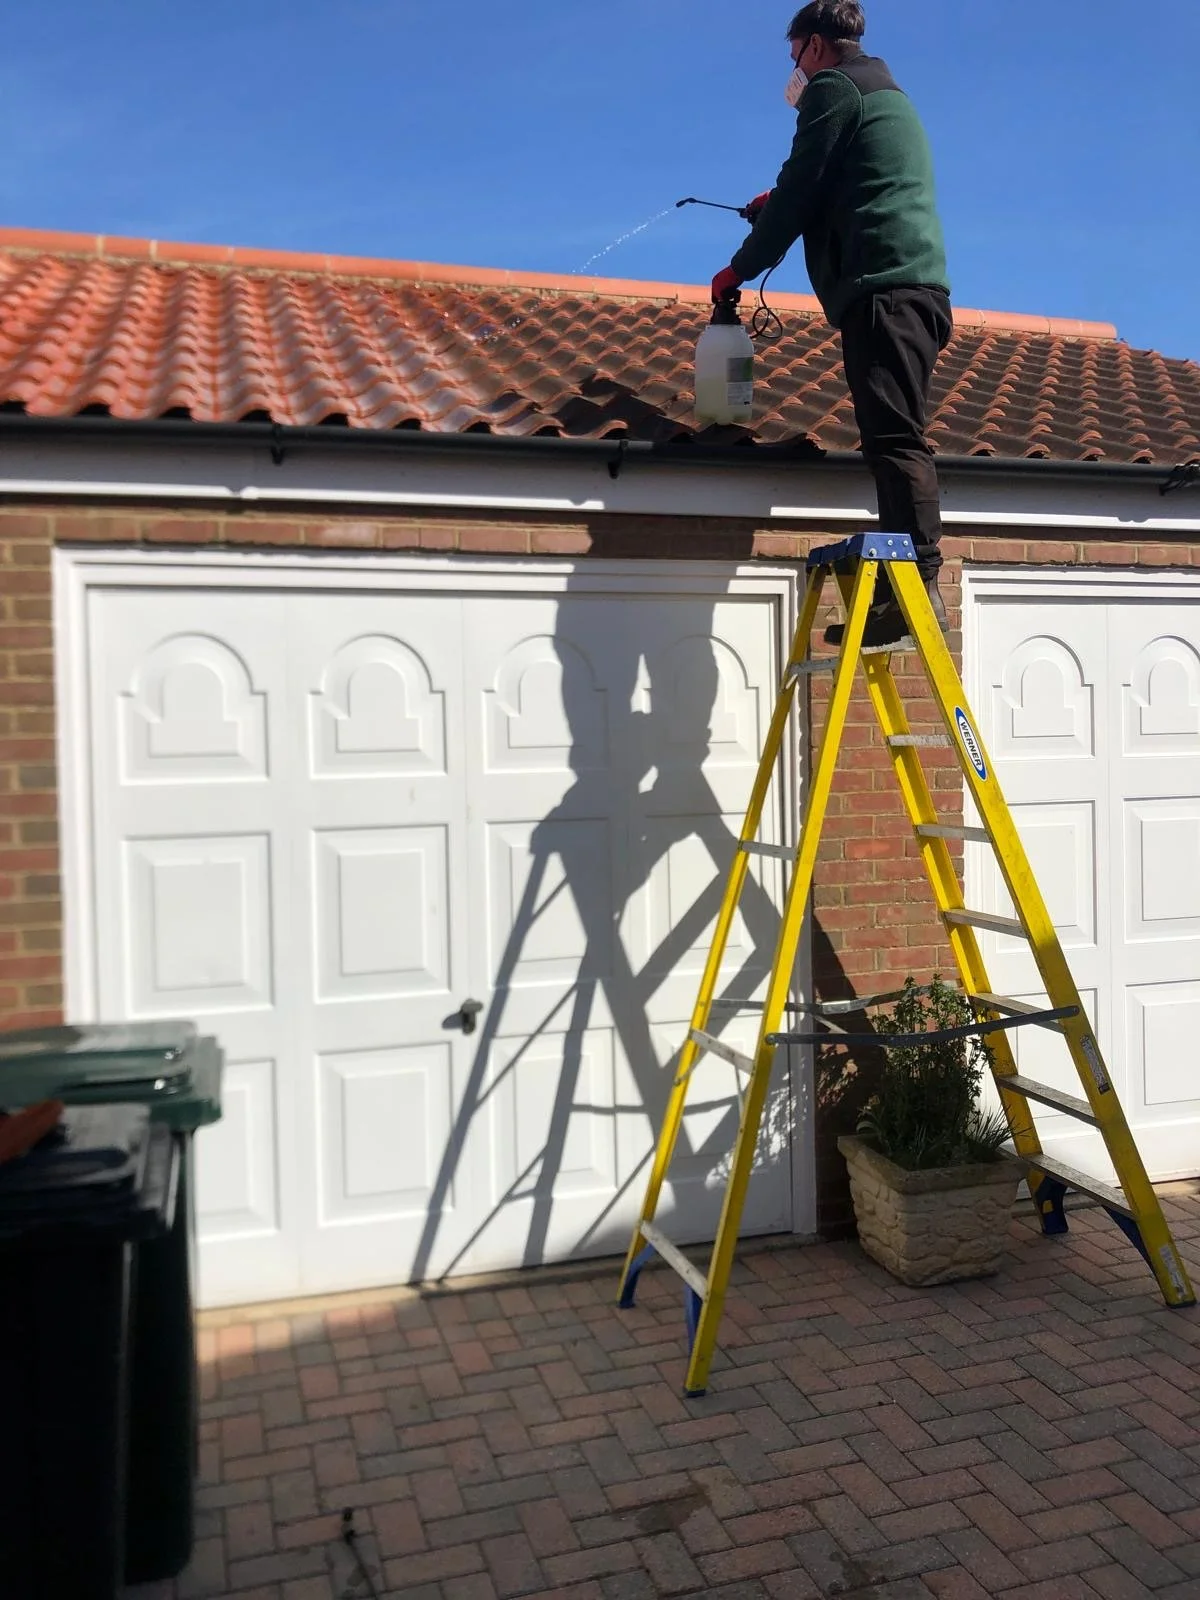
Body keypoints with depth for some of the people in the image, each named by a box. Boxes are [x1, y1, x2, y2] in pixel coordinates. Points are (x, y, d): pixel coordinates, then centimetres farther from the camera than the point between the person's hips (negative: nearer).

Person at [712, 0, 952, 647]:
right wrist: (777, 203, 49)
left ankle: (919, 585, -27)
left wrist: (739, 270, 11)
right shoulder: (889, 97, 33)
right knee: (898, 439, 3)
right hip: (922, 286, 9)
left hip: (883, 288, -9)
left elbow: (799, 191, 1)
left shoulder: (833, 88, 5)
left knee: (894, 438, -18)